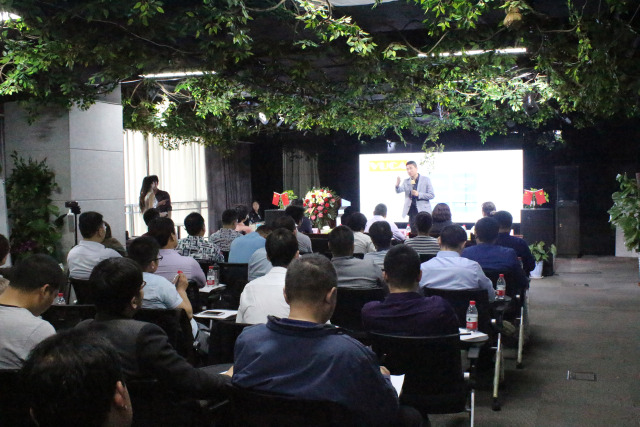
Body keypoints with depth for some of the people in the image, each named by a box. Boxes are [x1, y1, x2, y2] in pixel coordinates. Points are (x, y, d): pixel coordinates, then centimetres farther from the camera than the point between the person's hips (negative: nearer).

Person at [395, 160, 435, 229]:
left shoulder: (426, 179, 1)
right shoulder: (406, 181, 9)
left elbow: (431, 195, -3)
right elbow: (399, 191, -6)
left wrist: (418, 194, -16)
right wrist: (397, 185, -28)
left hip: (423, 210, -3)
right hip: (412, 211, 3)